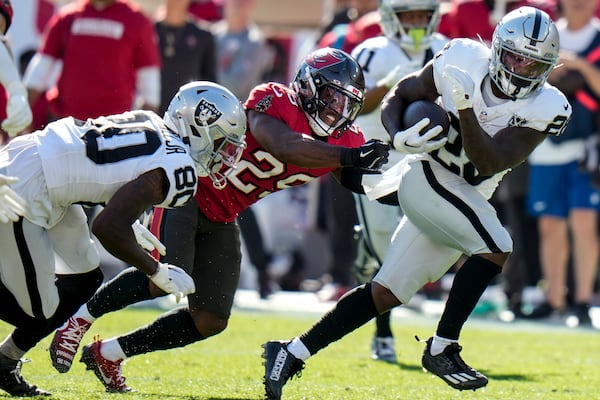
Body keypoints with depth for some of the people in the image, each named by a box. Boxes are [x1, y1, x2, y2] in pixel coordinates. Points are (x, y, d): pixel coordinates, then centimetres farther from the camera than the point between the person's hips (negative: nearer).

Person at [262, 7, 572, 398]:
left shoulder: (546, 109, -9)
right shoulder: (465, 59, -9)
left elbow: (489, 164, -19)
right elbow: (399, 96, 4)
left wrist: (466, 109, -32)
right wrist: (399, 137, -16)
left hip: (467, 202, 4)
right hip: (426, 177, -4)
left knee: (386, 294, 6)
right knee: (496, 246, -24)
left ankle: (292, 352, 14)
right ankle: (442, 349, -16)